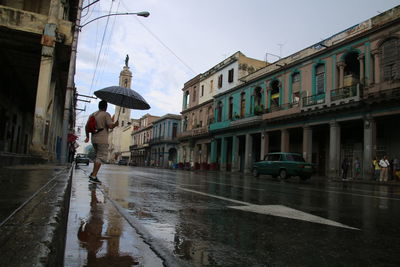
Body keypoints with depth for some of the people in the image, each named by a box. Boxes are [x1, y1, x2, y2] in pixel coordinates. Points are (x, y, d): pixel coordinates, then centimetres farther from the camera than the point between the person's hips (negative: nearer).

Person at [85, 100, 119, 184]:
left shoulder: (93, 114, 15)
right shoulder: (106, 114, -5)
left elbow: (87, 126, 17)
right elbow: (110, 126, -14)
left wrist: (87, 136, 24)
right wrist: (116, 124, 5)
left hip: (94, 139, 7)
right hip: (102, 139, -7)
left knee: (98, 156, 21)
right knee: (100, 157, -7)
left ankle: (93, 173, 17)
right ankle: (93, 176, -13)